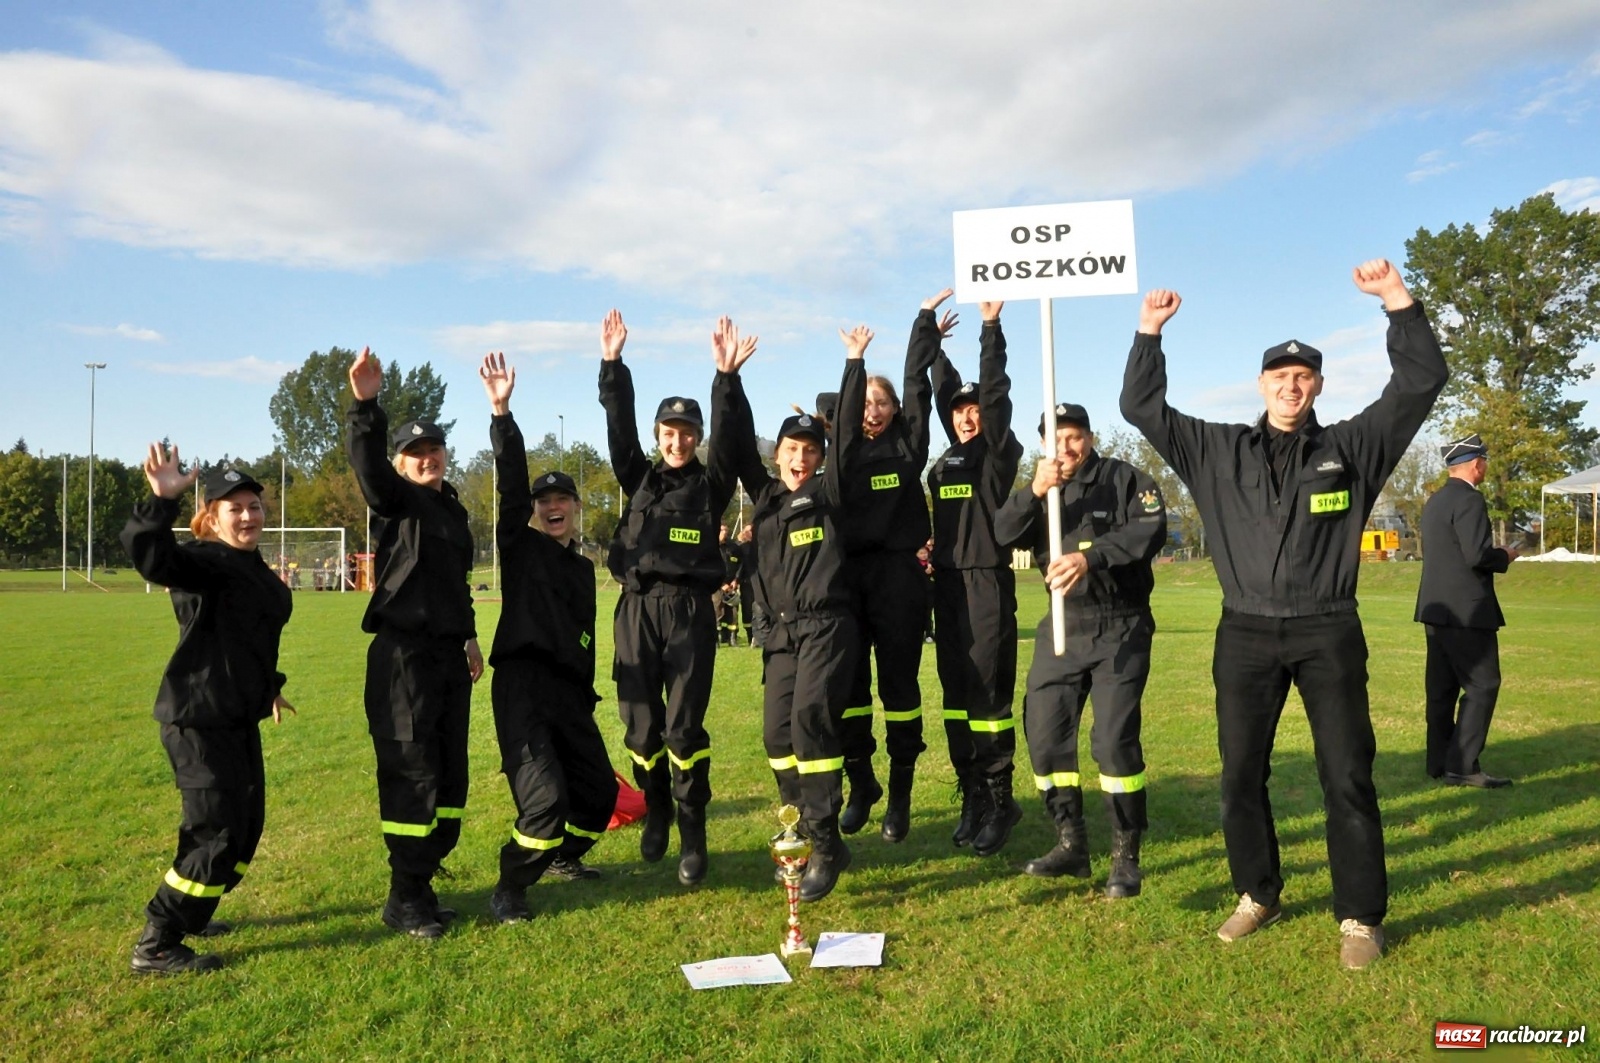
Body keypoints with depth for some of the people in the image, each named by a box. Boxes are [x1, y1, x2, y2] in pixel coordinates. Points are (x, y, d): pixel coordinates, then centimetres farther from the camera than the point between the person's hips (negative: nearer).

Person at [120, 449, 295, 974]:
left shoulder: (254, 571, 13)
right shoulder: (206, 562, -14)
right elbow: (152, 556, -36)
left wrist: (269, 686, 32)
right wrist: (161, 501, -49)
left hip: (239, 717, 10)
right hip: (200, 718, -9)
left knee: (247, 824, 17)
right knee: (216, 832, -6)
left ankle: (185, 914, 36)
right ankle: (155, 946, 9)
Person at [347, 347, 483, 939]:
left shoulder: (452, 509, 17)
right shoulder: (396, 501, -4)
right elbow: (368, 466, -26)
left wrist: (469, 636, 24)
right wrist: (366, 406, -42)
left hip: (450, 655, 8)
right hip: (404, 654, -8)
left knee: (450, 776, 11)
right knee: (412, 776, -6)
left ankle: (422, 883, 24)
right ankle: (404, 900, 6)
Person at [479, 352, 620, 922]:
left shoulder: (583, 567, 18)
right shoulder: (521, 545, 2)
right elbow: (511, 485, -12)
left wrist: (586, 694, 19)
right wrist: (501, 413, -24)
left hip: (570, 691, 6)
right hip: (521, 685, -6)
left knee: (600, 788, 11)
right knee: (545, 796, -16)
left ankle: (565, 856, 40)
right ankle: (509, 890, 6)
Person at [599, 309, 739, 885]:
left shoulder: (712, 482, 9)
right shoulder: (641, 478, 14)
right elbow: (619, 426, 6)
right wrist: (612, 365, -1)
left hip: (690, 610, -2)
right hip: (637, 609, 3)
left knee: (684, 726, -6)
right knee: (641, 724, 5)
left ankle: (692, 837, 5)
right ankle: (656, 810, 29)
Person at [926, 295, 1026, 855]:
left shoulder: (999, 451, -1)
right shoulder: (948, 456, 14)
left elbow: (994, 394, -11)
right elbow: (943, 385, 16)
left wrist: (991, 328, -13)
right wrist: (928, 327, 19)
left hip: (989, 581, -6)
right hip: (947, 582, 6)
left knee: (989, 692, -6)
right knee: (956, 693, 8)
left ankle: (998, 802, 3)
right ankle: (971, 797, 17)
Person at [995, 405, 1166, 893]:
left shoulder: (1126, 479, -3)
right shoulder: (1040, 491, 10)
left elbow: (1150, 530, -19)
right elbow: (1004, 533, -8)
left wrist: (1091, 557, -31)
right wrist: (1033, 492, -25)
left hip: (1120, 627, -5)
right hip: (1062, 626, 5)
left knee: (1114, 739, -10)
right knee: (1045, 736, 4)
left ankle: (1125, 857, 4)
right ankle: (1071, 845, 19)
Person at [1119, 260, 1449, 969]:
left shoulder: (1352, 447, 5)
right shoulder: (1218, 451, 7)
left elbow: (1421, 383, -2)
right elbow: (1142, 408, 7)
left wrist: (1398, 299, -11)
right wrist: (1150, 332, -1)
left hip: (1329, 635, -1)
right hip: (1246, 636, 2)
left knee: (1347, 777, 1)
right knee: (1241, 776, 8)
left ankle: (1360, 916, 14)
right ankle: (1258, 894, 26)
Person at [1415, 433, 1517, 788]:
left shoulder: (1435, 501, 14)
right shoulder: (1469, 500, -14)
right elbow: (1476, 555, -21)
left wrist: (1492, 554, 19)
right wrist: (1505, 557, -2)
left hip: (1437, 607, 9)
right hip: (1466, 610, -9)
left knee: (1442, 688, 10)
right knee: (1482, 685, -4)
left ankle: (1439, 763, 14)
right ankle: (1462, 765, -6)